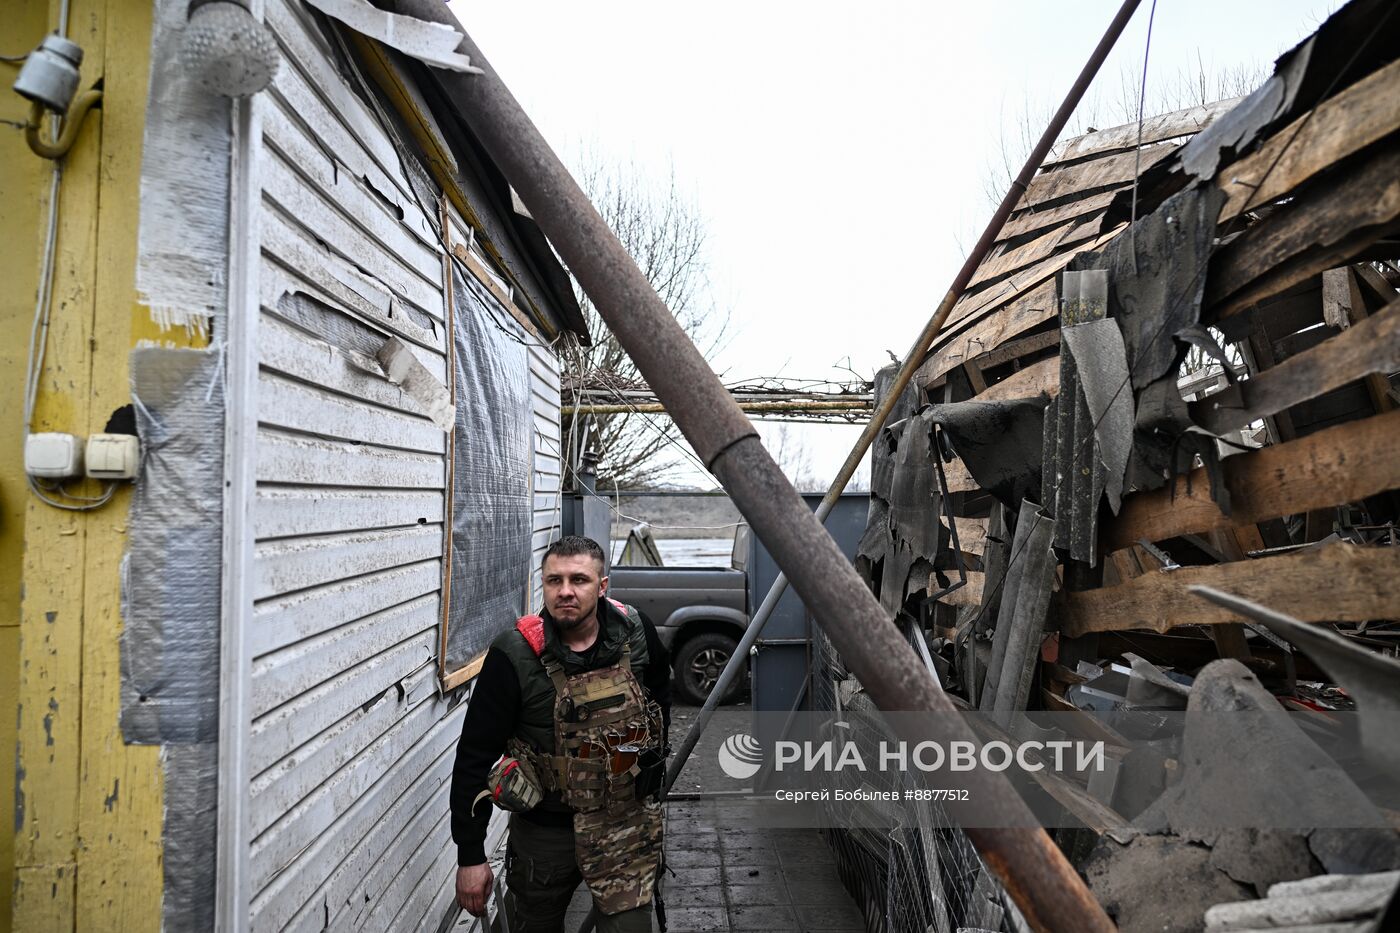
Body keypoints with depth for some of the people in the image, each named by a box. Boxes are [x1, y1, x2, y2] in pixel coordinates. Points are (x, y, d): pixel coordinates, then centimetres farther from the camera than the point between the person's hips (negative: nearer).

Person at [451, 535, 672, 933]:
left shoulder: (634, 631, -10)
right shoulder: (514, 655, -19)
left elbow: (659, 688, 13)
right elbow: (475, 755, -13)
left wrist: (652, 758, 15)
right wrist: (470, 856, -11)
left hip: (626, 823, 1)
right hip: (545, 828, -1)